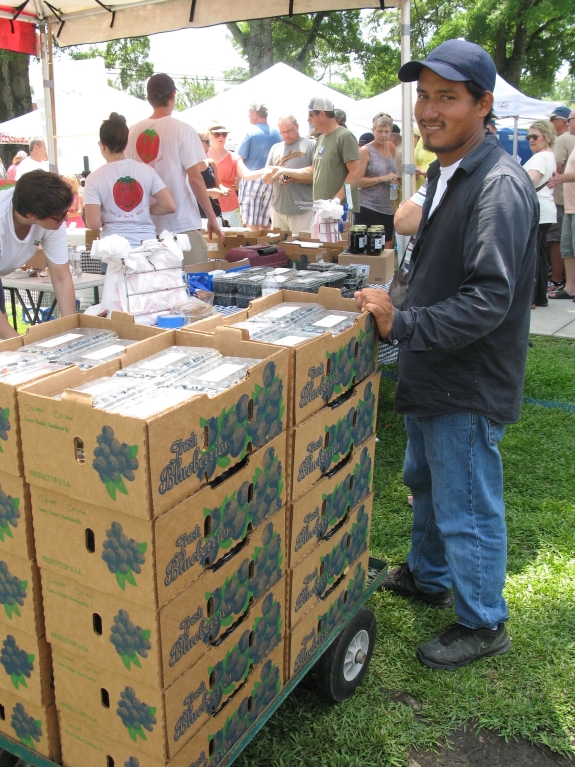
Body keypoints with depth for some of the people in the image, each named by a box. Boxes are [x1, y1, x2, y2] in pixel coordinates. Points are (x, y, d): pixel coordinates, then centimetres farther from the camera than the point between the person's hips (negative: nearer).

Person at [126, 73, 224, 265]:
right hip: (182, 224, -5)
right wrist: (212, 217, -2)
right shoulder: (181, 129, -7)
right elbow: (195, 179, -10)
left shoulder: (134, 131, 4)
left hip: (146, 226, 5)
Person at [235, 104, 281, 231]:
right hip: (270, 181, 5)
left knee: (252, 224, -4)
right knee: (265, 223, 12)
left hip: (252, 181, -5)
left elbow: (239, 159, -8)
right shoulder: (277, 134, 8)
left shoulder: (250, 132, -5)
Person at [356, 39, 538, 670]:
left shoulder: (499, 186, -22)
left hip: (468, 387, -10)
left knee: (467, 510, 5)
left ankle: (483, 624, 27)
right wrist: (397, 311, 18)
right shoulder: (445, 174, 10)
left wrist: (401, 326, -31)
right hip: (431, 376, 10)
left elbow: (487, 303, -29)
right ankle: (428, 576, 48)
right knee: (425, 482, 26)